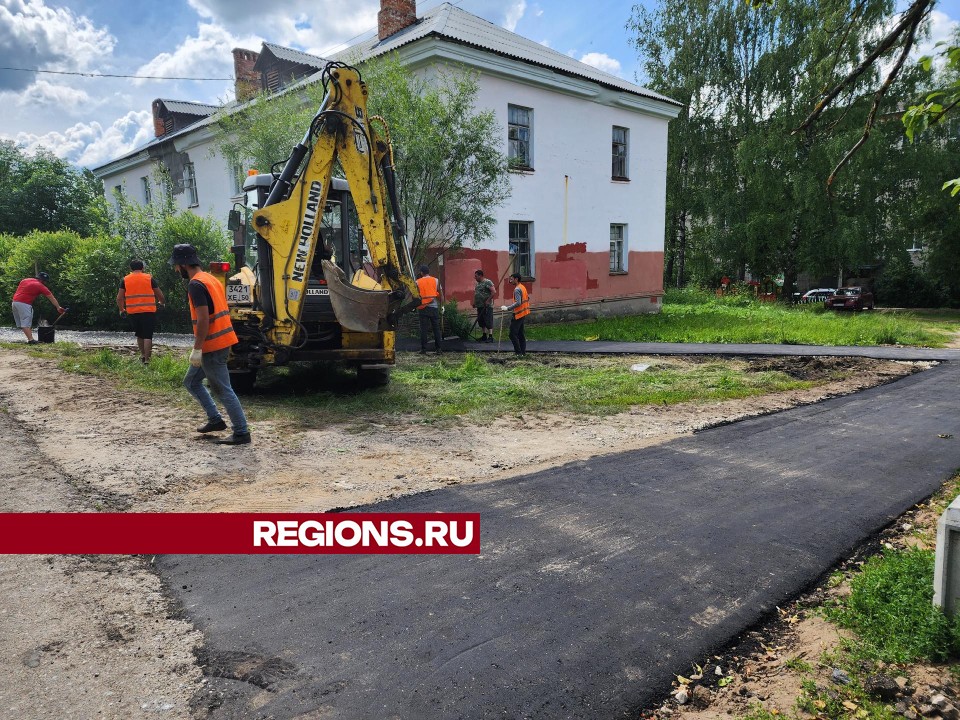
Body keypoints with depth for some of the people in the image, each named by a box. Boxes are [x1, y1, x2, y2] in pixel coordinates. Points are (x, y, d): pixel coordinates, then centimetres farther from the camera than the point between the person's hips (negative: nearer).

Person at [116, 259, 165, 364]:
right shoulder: (149, 279, 2)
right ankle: (146, 360, -6)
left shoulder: (125, 280, 6)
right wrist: (161, 303, 26)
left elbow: (119, 298, 4)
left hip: (133, 312, 2)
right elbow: (160, 295, 6)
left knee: (139, 335, 21)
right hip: (148, 312, -2)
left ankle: (142, 355, 22)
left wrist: (122, 310, 19)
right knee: (147, 336, -2)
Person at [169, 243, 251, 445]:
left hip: (212, 346, -10)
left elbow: (203, 319, -22)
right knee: (191, 382, 20)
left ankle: (242, 433, 3)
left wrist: (197, 349, -19)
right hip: (221, 342, 10)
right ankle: (215, 419, 21)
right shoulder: (211, 279, 14)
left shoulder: (196, 284, -16)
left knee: (223, 390, -3)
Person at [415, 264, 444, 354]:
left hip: (423, 308, -1)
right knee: (436, 328, 6)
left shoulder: (418, 282, 1)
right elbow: (441, 294, 4)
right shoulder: (436, 281, 4)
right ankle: (439, 348, 4)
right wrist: (441, 305, 10)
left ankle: (423, 348, 1)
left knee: (423, 329, 2)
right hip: (434, 307, 1)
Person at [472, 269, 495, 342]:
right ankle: (484, 336, 20)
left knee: (488, 321, -8)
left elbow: (493, 292, -18)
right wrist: (474, 302, 15)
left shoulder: (487, 282, -11)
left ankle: (490, 337, -6)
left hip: (487, 306, -9)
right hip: (479, 306, 9)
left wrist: (488, 301, -22)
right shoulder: (478, 283, 16)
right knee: (481, 321, 11)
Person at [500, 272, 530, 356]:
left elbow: (518, 303, -26)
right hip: (523, 313, 10)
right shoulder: (523, 287, 12)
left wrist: (507, 308, -24)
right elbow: (528, 298, 20)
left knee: (513, 334, -7)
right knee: (520, 334, 14)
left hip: (518, 314, -10)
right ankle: (523, 352, 16)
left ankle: (519, 352, -7)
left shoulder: (517, 289, -17)